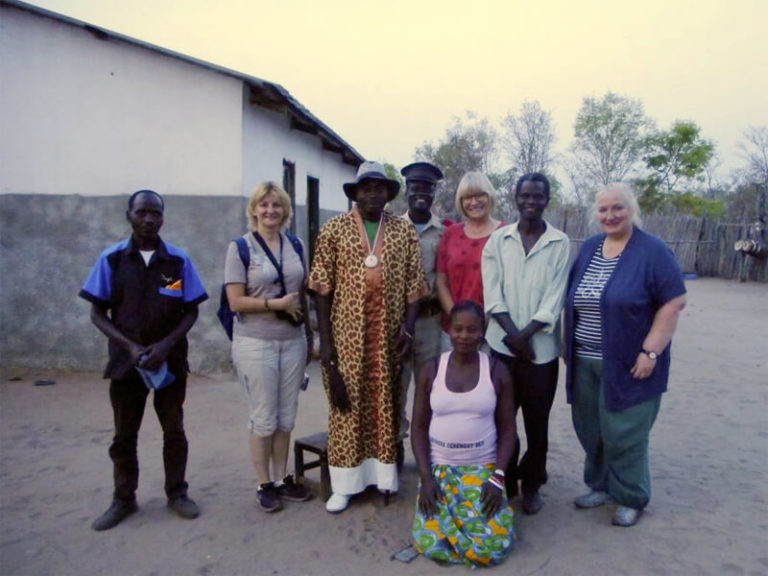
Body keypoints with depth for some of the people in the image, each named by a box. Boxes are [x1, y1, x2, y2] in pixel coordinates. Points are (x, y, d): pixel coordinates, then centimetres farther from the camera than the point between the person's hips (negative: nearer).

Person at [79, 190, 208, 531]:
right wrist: (130, 346, -13)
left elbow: (191, 311, 0)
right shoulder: (111, 259, -1)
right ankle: (123, 500, 29)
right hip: (125, 360, 0)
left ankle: (177, 494, 26)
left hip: (171, 360, 0)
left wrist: (165, 345, -15)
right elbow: (97, 313, 0)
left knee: (174, 431, 10)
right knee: (124, 435, 12)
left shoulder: (179, 260, -2)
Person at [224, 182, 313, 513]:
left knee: (286, 416, 11)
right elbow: (236, 301, -10)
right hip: (256, 344, -4)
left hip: (292, 341, 4)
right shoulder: (240, 247, -5)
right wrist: (277, 304, -17)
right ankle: (264, 485, 22)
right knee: (263, 418, 5)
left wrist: (309, 336, 13)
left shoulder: (294, 244, 7)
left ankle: (281, 478, 26)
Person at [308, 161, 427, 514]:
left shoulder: (404, 231, 5)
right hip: (347, 335, -1)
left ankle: (384, 475, 28)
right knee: (347, 404, 7)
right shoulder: (334, 229, 0)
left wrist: (408, 326, -9)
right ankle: (344, 483, 19)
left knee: (386, 403, 11)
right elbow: (321, 287, -3)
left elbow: (414, 283, 3)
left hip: (389, 336, 2)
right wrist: (325, 340, -8)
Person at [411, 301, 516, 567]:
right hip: (439, 466, 1)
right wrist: (426, 478, -9)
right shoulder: (431, 370, -3)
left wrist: (498, 477, -12)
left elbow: (507, 429, -1)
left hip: (484, 468, 0)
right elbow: (419, 428, 1)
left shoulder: (497, 371, -4)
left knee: (492, 547, -17)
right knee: (430, 543, -17)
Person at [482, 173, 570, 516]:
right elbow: (492, 293, -2)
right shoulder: (498, 240, 5)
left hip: (541, 347, -1)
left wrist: (526, 334, -13)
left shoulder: (560, 244, 2)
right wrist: (512, 333, -12)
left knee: (537, 421, 8)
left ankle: (531, 485, 28)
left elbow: (555, 297, -4)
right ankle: (504, 483, 24)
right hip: (502, 344, 1)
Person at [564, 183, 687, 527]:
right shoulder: (588, 249, 9)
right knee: (590, 430, 12)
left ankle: (631, 499, 22)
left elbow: (673, 303, -10)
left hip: (628, 365, -5)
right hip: (585, 363, 5)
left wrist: (650, 351, -15)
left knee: (623, 433, 1)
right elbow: (572, 301, 15)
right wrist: (568, 347, 10)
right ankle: (601, 486, 32)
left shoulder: (652, 251, -7)